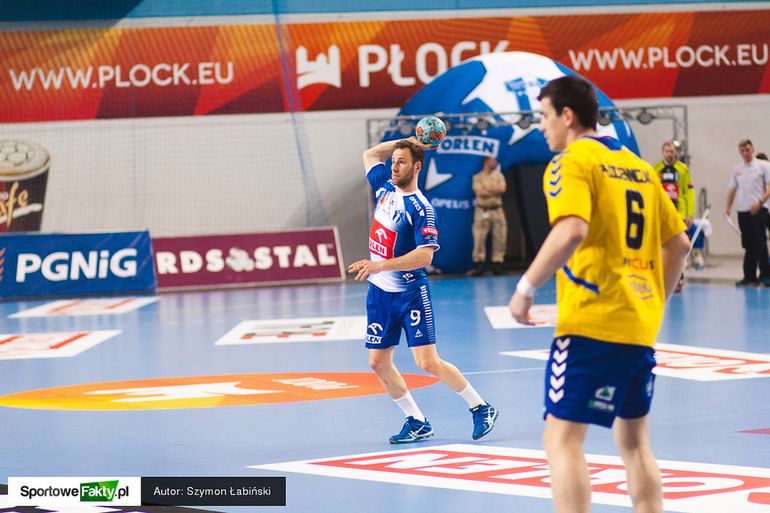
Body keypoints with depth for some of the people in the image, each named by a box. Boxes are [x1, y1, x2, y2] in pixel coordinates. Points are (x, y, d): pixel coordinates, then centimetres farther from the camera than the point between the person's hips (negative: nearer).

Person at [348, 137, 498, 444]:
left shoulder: (421, 209, -18)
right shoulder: (386, 187, 4)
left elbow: (425, 256, -25)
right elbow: (370, 154, 22)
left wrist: (381, 265, -29)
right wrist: (406, 142, 11)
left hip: (410, 294, -8)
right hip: (379, 292, 8)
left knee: (428, 363, -11)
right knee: (378, 363, 5)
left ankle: (481, 409, 6)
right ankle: (417, 423, 16)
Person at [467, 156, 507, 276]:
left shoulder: (498, 175, 13)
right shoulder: (478, 177, 4)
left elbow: (502, 189, -2)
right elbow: (479, 192, -10)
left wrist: (487, 190, -6)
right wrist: (494, 190, -2)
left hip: (497, 210, 3)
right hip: (482, 210, -3)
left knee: (499, 238, 0)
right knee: (479, 239, -7)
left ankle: (497, 262, 5)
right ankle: (478, 264, -4)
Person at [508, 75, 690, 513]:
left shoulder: (572, 162, -6)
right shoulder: (639, 166, 16)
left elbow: (571, 231, -24)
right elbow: (679, 243, 18)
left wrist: (526, 288, -16)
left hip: (592, 322, -8)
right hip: (641, 325, 8)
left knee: (563, 438, -7)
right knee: (634, 440, 16)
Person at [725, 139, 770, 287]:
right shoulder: (737, 170, 14)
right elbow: (732, 189, 18)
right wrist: (728, 206, 5)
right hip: (743, 211, 4)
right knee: (748, 245, 6)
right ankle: (749, 277, 10)